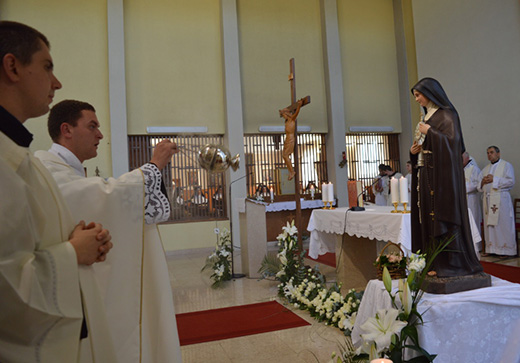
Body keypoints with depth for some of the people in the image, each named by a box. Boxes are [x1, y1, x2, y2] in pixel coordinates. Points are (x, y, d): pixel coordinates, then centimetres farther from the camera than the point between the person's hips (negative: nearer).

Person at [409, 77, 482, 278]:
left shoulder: (447, 115, -5)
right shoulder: (427, 116, 20)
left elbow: (453, 140, -18)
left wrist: (429, 132, -14)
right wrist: (414, 151, 4)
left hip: (443, 174, -8)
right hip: (426, 174, 8)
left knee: (444, 214, -7)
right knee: (428, 215, 6)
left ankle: (453, 263, 1)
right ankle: (436, 263, 11)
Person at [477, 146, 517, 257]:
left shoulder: (506, 165, 3)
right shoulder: (486, 168, 20)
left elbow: (511, 181, -9)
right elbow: (478, 182, 17)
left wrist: (494, 179, -13)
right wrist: (483, 181, -5)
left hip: (500, 199, -5)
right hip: (488, 199, 5)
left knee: (502, 224, -6)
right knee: (489, 224, 3)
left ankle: (505, 249, -1)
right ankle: (491, 248, 7)